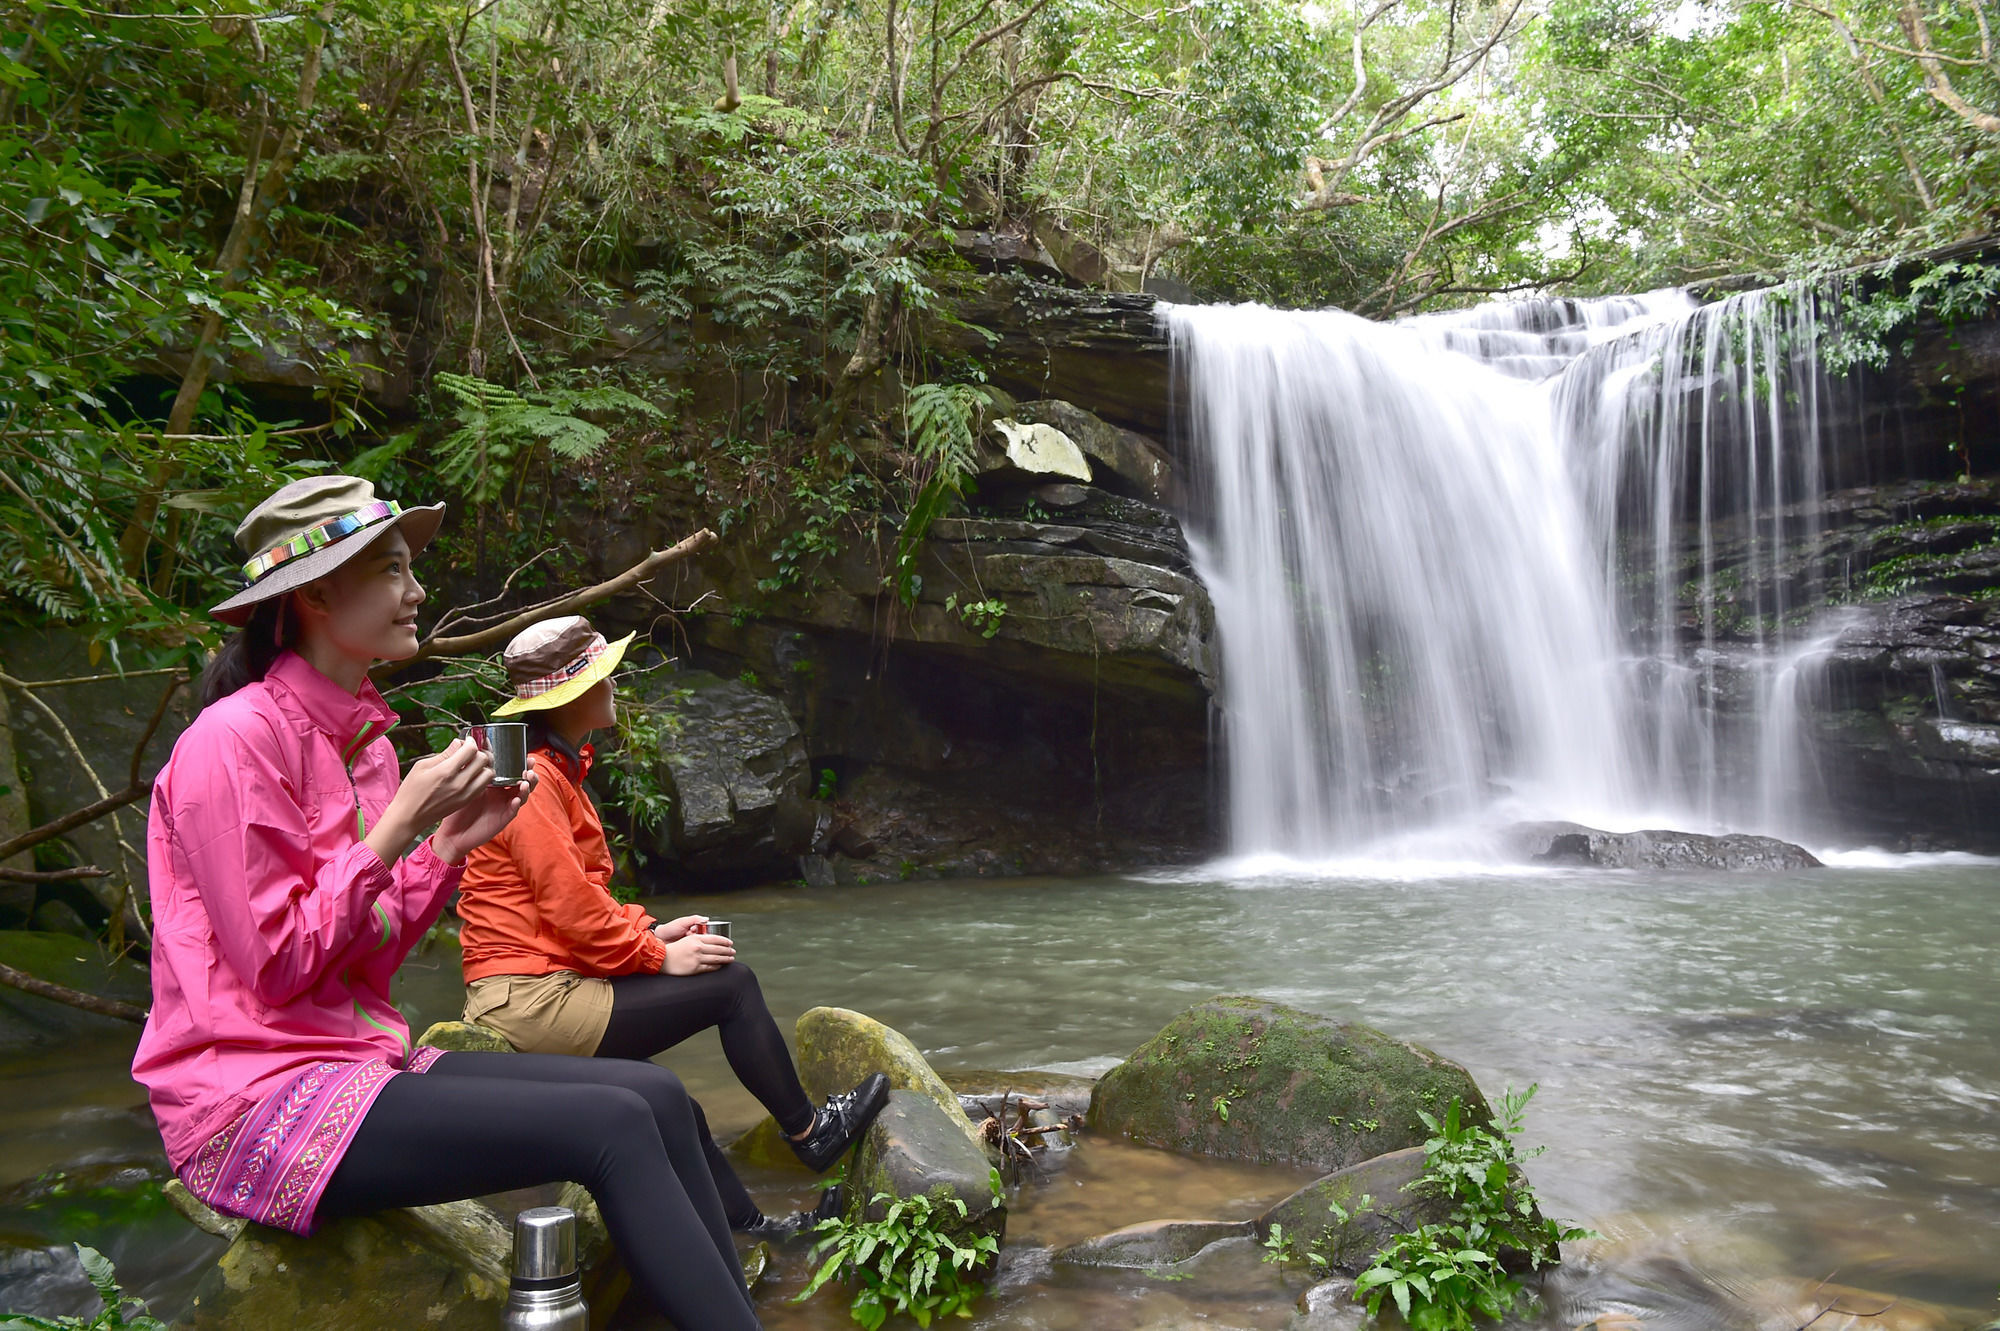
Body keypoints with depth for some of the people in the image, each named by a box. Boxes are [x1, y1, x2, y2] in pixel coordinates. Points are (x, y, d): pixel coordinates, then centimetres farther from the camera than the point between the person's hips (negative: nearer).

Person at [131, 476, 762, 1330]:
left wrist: (451, 843, -1)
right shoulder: (235, 739, -13)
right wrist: (400, 825, -16)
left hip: (359, 1055, 8)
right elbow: (280, 965, -16)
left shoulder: (363, 738, 12)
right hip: (254, 1099, -8)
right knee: (613, 1127, -22)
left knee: (656, 1094, -8)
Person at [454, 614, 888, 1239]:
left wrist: (651, 931, 6)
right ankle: (809, 1132, 10)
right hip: (532, 1000, -11)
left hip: (530, 990, 11)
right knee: (731, 984, -6)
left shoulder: (554, 769, 16)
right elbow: (569, 906, -21)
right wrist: (659, 955, -11)